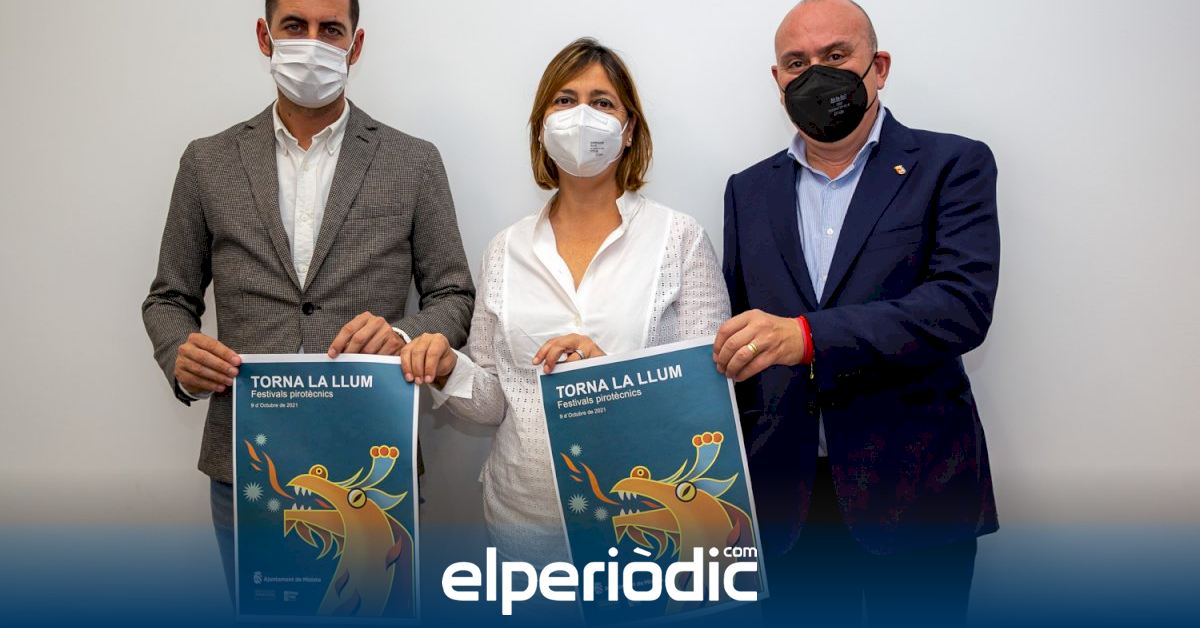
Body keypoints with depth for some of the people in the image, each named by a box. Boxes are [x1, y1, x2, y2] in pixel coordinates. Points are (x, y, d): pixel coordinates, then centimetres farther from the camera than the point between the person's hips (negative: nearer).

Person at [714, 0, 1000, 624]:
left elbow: (965, 304, -16)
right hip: (788, 495, 3)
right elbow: (736, 332, 12)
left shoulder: (952, 166, -1)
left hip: (915, 487, -2)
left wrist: (809, 337, -28)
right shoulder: (749, 189, 10)